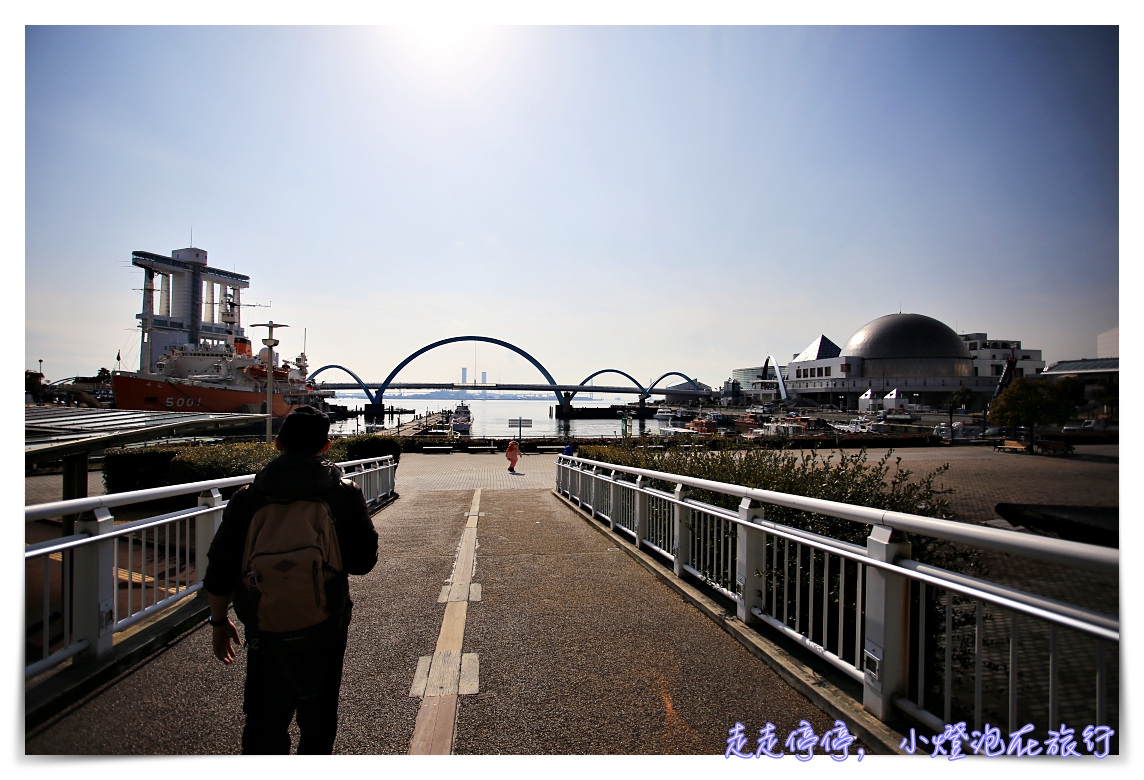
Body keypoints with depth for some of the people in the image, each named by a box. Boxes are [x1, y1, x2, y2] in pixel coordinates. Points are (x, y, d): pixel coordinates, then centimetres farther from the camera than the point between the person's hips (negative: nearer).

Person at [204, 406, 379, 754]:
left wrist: (219, 622, 14)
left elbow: (219, 571, 0)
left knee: (264, 724, 19)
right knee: (318, 724, 19)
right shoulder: (345, 493, -10)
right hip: (324, 632, -1)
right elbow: (363, 561, -6)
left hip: (264, 632, 1)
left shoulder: (248, 497, -6)